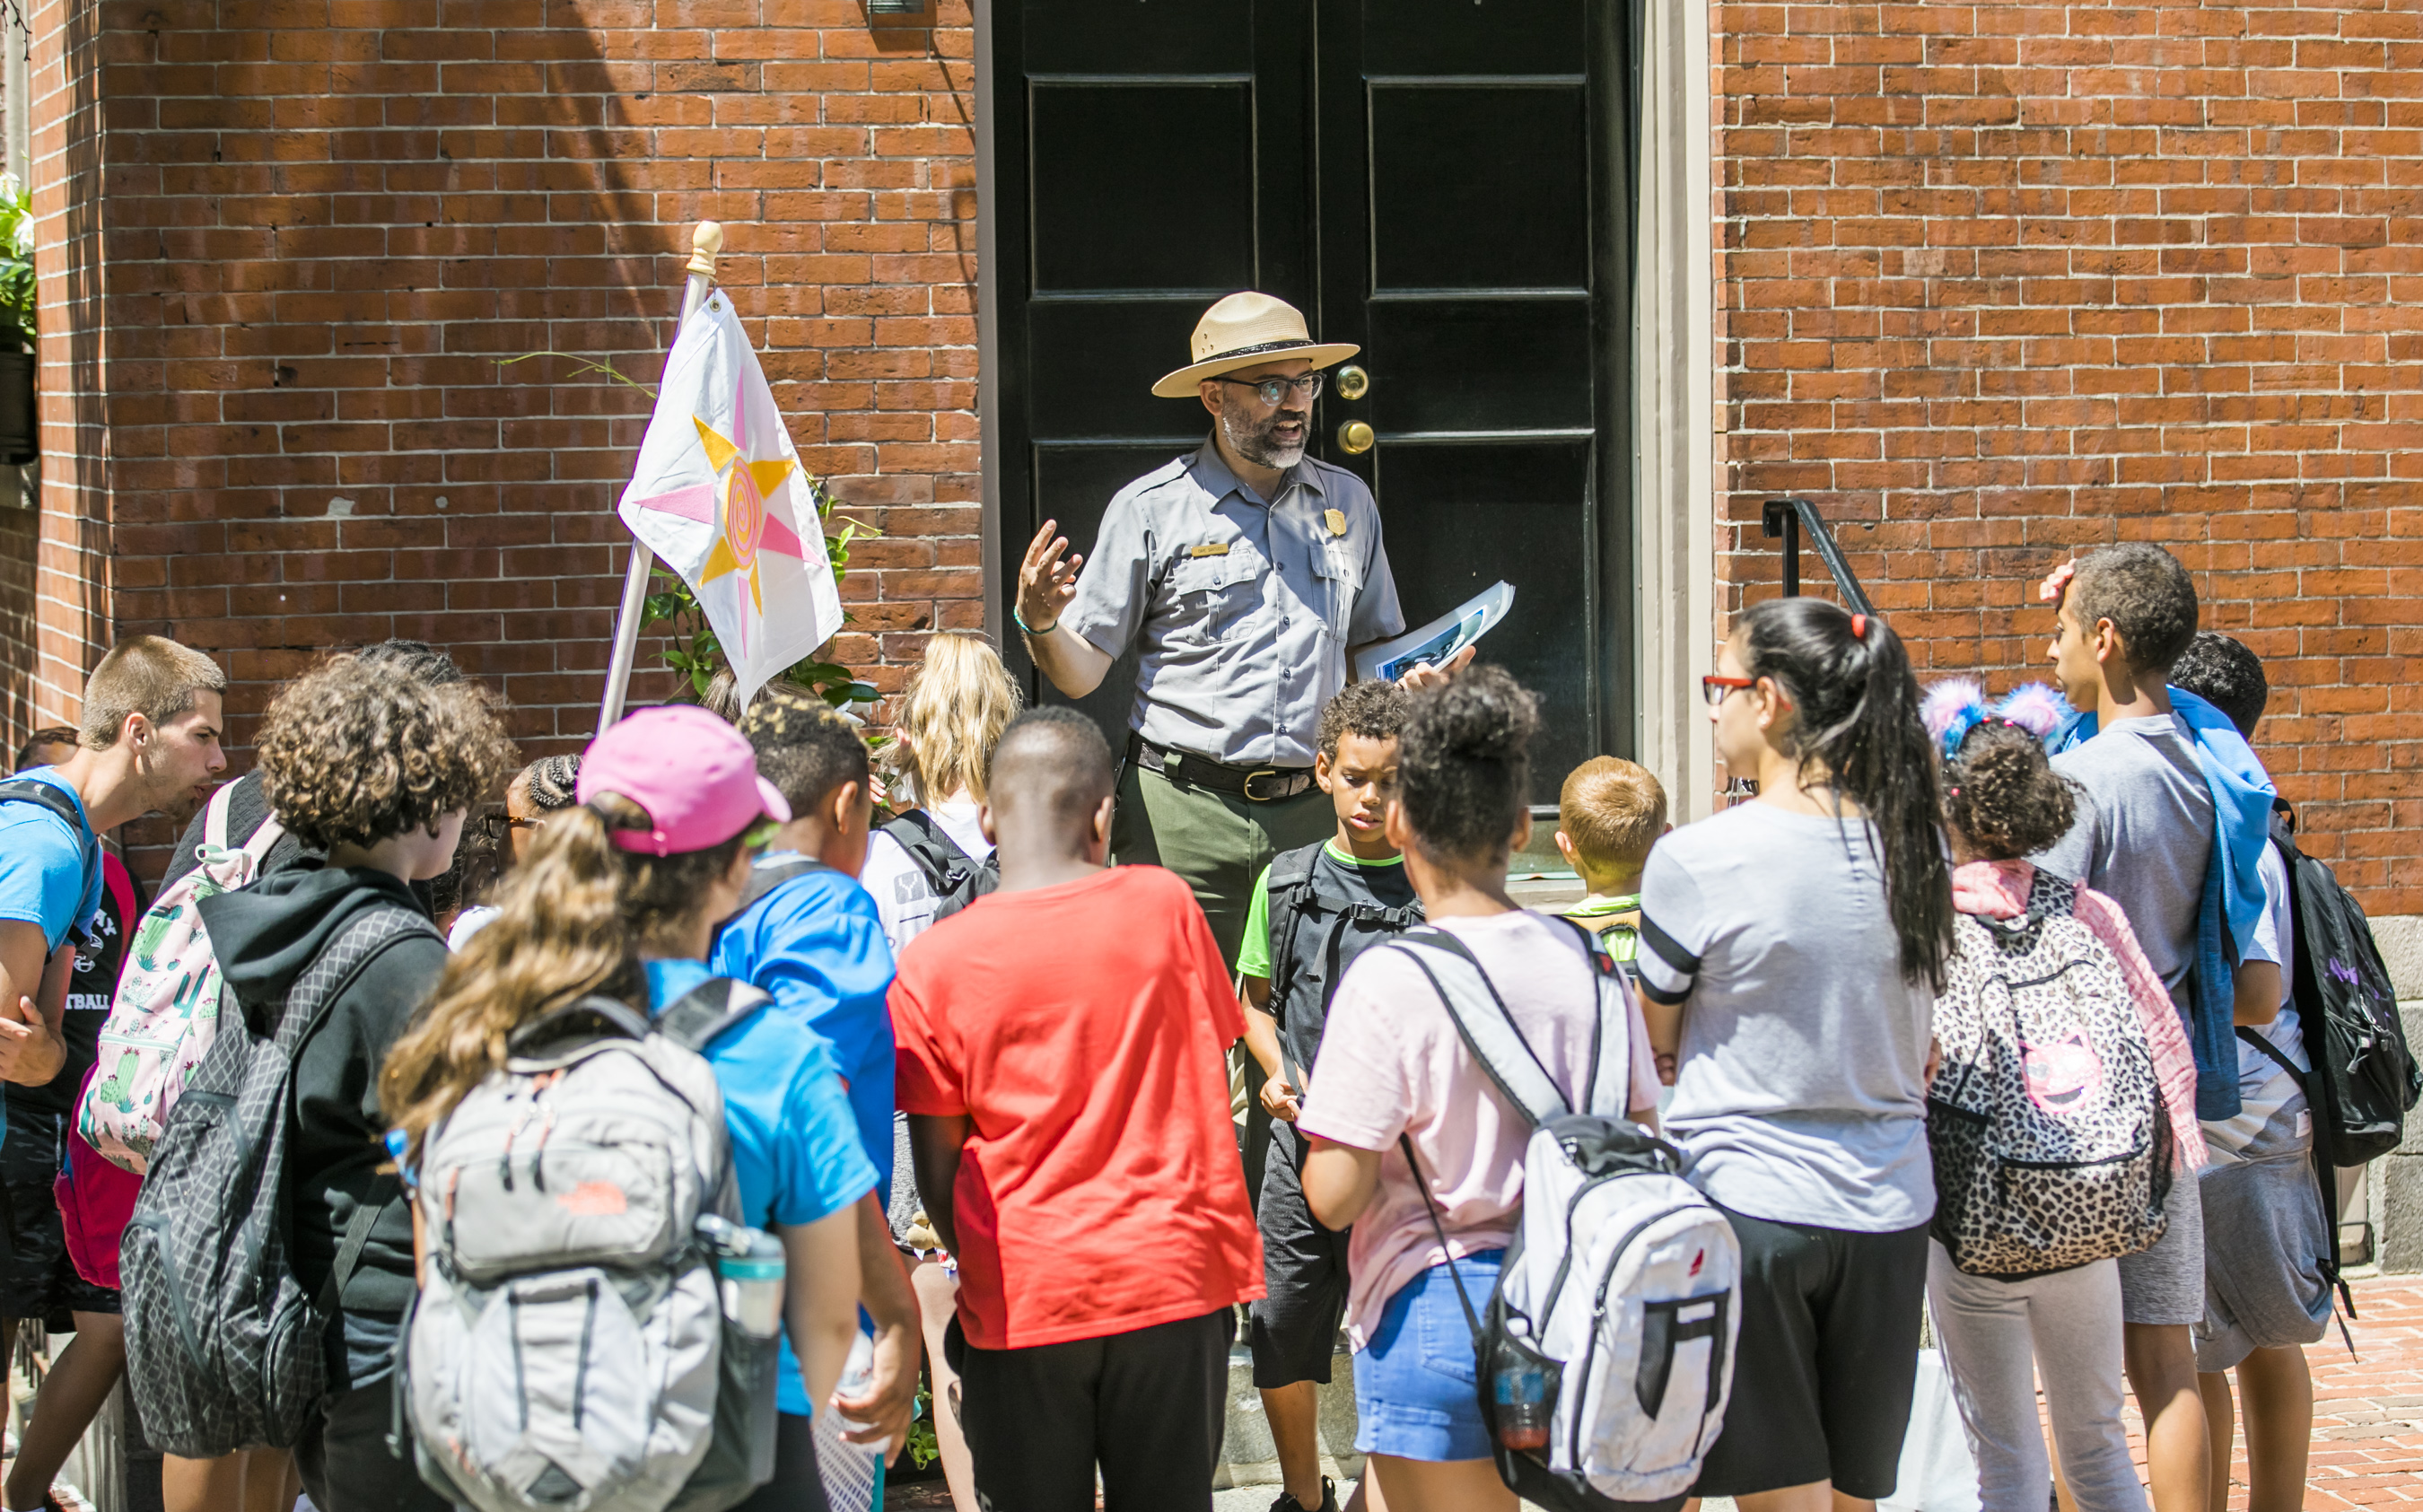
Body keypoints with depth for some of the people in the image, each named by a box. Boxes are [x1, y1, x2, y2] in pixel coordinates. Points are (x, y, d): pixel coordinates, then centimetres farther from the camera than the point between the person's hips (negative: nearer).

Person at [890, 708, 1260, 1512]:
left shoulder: (930, 964, -6)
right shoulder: (1164, 906, -3)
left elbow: (937, 1170, -1)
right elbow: (1206, 1079, 7)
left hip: (1021, 1297, -1)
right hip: (1174, 1281, 1)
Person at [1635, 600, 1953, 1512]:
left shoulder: (1695, 861, -13)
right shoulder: (1915, 847, 2)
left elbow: (1656, 1042, 2)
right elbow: (1924, 1054, 12)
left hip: (1746, 1205, -5)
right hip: (1888, 1209, 5)